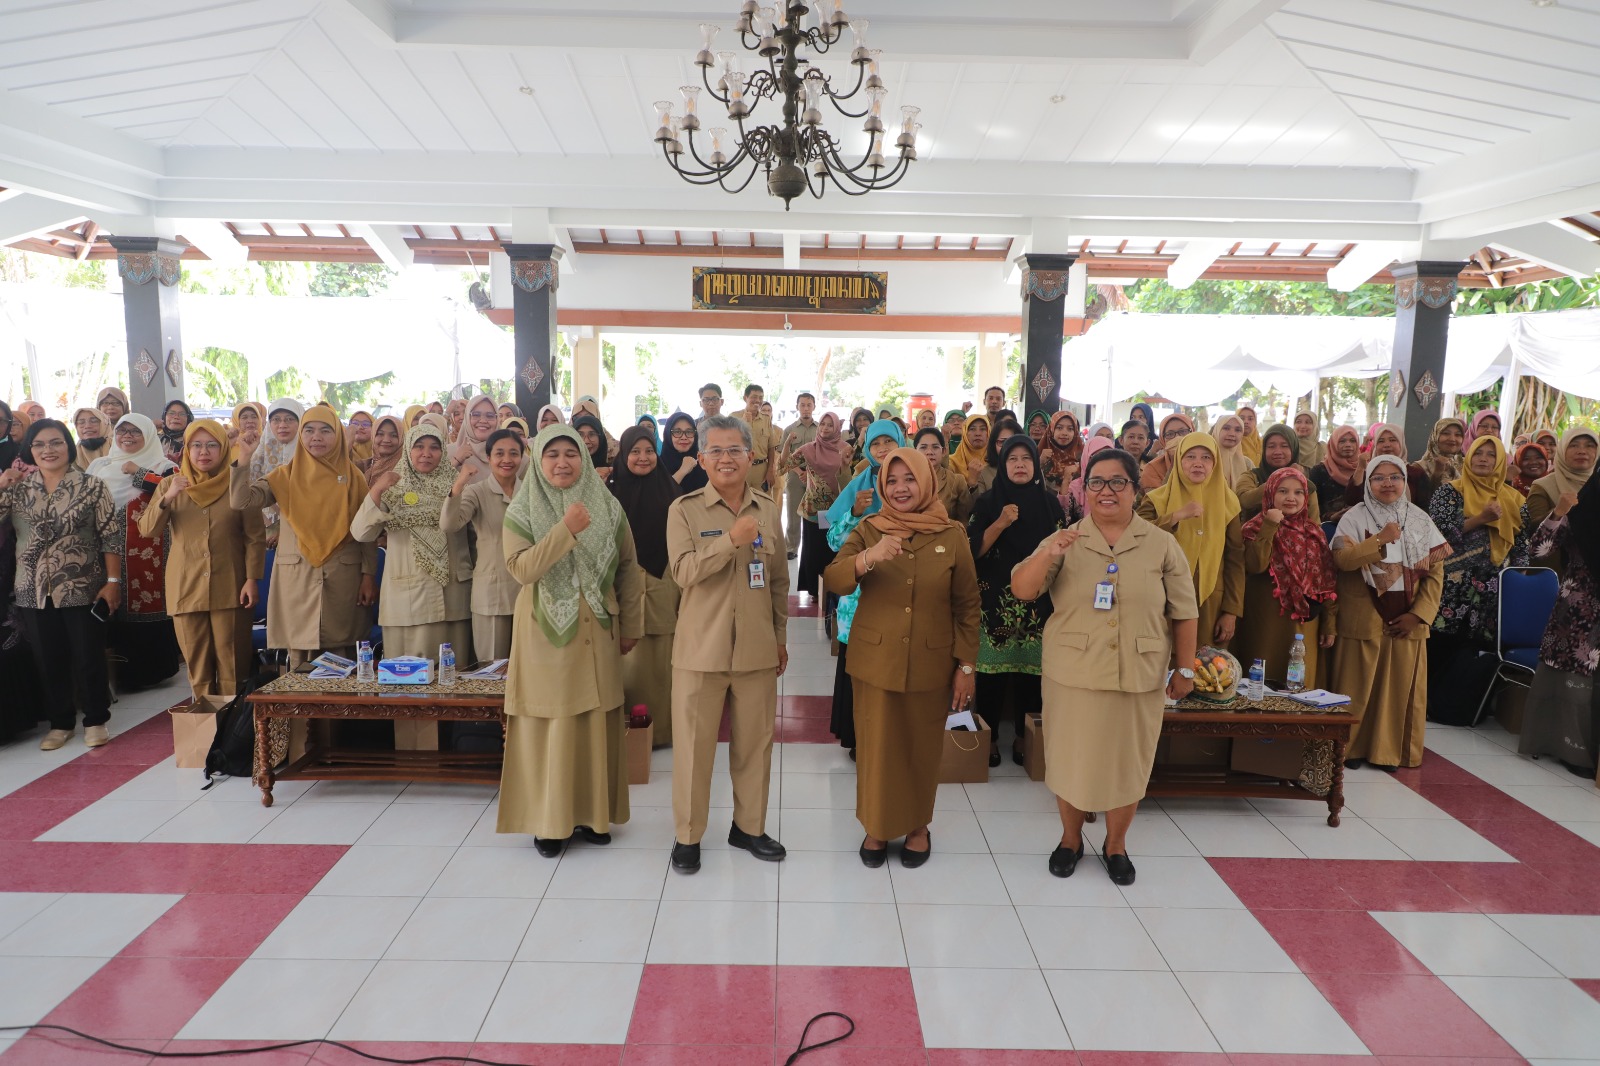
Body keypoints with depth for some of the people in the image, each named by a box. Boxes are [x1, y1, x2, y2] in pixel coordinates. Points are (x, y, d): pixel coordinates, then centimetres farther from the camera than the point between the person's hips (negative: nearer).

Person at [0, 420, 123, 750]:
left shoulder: (92, 486, -4)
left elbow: (111, 536, -5)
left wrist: (113, 581, -10)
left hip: (83, 590, -3)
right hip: (34, 592, 3)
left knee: (89, 658, 4)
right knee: (48, 660, 11)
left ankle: (96, 719, 19)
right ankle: (61, 722, 25)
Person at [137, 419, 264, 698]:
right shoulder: (170, 484, 8)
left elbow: (256, 536, -1)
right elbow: (147, 531, 1)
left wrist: (252, 578, -9)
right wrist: (167, 498, -14)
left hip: (230, 588, -2)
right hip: (186, 588, 2)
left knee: (233, 665, 0)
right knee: (197, 665, 6)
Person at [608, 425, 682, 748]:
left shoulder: (669, 489, 5)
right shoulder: (613, 492, 0)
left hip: (664, 589, 2)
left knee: (662, 661, 5)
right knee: (632, 662, 0)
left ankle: (663, 727, 18)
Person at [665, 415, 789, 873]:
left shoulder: (768, 509, 7)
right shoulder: (684, 509, -4)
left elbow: (779, 579, 13)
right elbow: (683, 571, -16)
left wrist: (781, 637, 15)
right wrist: (732, 539, -26)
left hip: (757, 648, 3)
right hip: (701, 647, -3)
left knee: (755, 742, 11)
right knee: (694, 743, 5)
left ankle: (748, 826, 29)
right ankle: (688, 835, 21)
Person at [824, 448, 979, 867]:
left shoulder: (951, 536, -1)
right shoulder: (867, 531, -1)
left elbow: (967, 605, 2)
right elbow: (834, 582, -14)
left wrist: (966, 665, -1)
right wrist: (867, 558, -33)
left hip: (931, 665, 0)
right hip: (875, 662, 0)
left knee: (923, 749, 13)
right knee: (877, 747, 8)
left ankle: (917, 826, 33)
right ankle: (877, 826, 28)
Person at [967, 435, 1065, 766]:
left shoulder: (1049, 502, 6)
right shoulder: (988, 502, 1)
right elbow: (974, 549, -6)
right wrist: (1000, 523, -20)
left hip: (1038, 603, 2)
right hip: (996, 601, -1)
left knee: (1030, 670, 3)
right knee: (993, 670, -3)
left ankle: (1023, 737, 18)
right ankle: (990, 737, 11)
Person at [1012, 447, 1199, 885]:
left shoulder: (1161, 545, -1)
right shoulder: (1064, 541, -1)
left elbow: (1183, 614, 3)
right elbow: (1021, 590, -12)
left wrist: (1185, 669, 2)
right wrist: (1046, 555, -28)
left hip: (1139, 677, 0)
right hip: (1072, 674, 0)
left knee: (1128, 762, 13)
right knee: (1071, 758, 12)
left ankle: (1116, 844, 35)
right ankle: (1070, 839, 34)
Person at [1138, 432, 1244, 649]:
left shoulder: (1227, 502, 4)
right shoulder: (1157, 499, 0)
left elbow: (1234, 559, 4)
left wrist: (1231, 611, -1)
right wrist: (1177, 516, -24)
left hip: (1211, 604, 1)